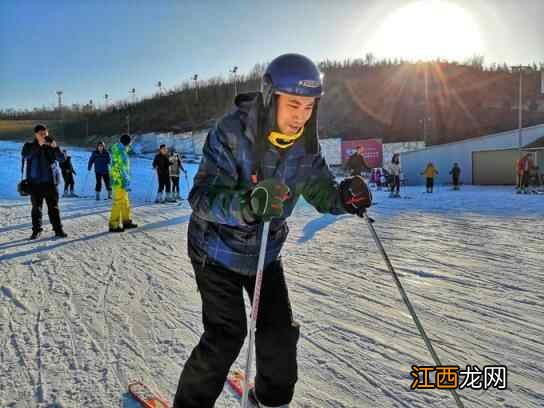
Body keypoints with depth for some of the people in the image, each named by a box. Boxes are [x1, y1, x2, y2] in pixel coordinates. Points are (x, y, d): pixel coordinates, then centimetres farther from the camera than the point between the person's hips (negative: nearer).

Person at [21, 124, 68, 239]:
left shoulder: (51, 147, 5)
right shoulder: (29, 146, 3)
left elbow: (61, 158, -8)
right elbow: (25, 155, -18)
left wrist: (55, 147, -24)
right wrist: (38, 145, -24)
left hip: (50, 182, 1)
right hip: (35, 182, 0)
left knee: (53, 207, 4)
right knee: (36, 207, 6)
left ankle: (58, 229, 7)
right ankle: (36, 230, 14)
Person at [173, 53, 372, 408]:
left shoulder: (306, 144, -11)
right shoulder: (231, 134, -27)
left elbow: (321, 194, -2)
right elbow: (203, 199, -35)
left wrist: (345, 196, -25)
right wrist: (248, 204, -54)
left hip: (266, 250, 5)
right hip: (218, 249, -5)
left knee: (282, 331, 6)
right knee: (227, 334, -9)